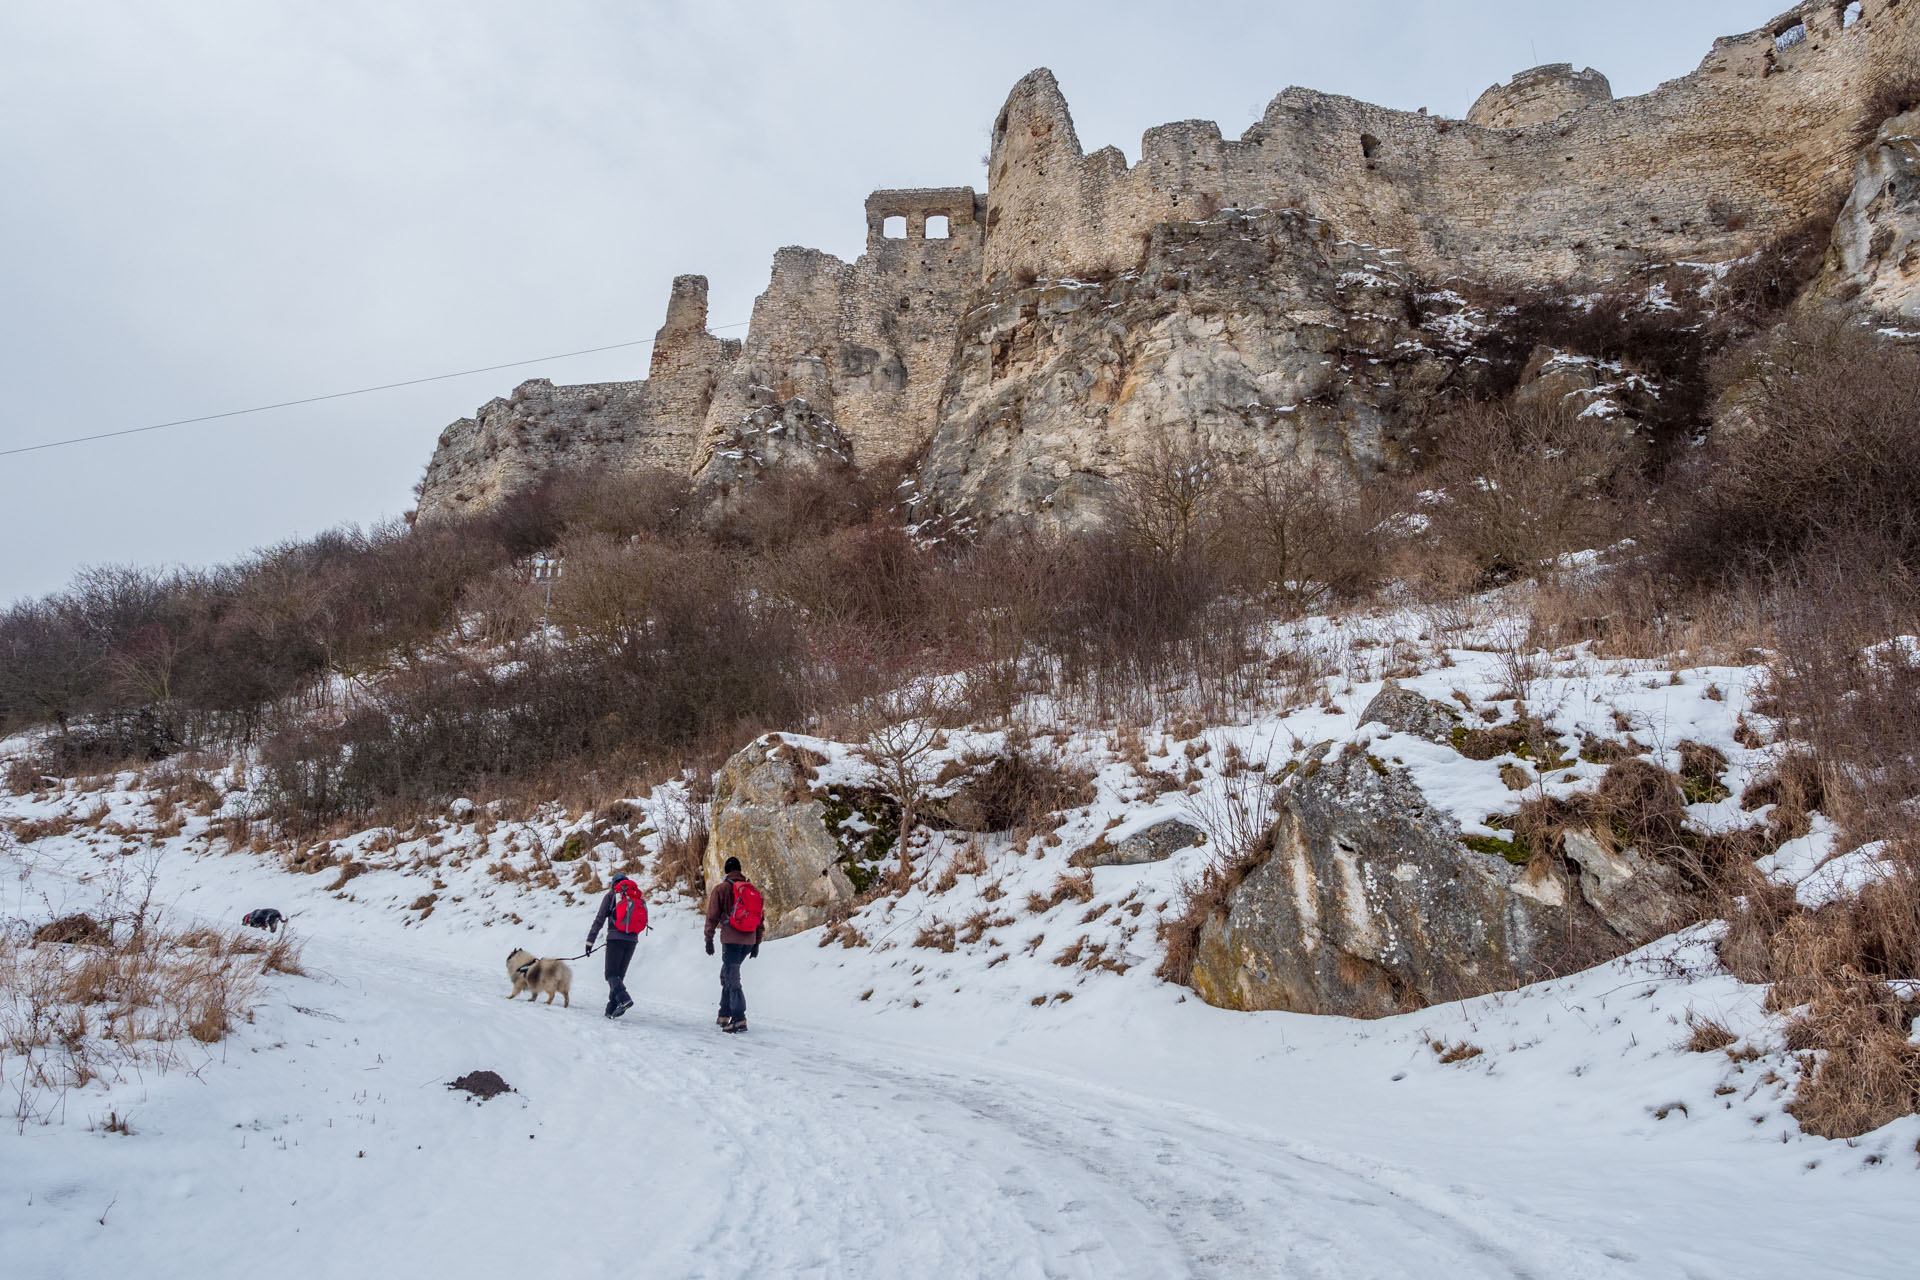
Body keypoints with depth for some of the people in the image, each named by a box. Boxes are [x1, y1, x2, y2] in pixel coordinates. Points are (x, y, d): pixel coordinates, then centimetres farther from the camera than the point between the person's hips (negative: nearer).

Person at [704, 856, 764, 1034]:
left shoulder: (721, 888, 0)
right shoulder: (754, 890, 14)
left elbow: (712, 916, -3)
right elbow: (761, 918, 15)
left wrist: (709, 939, 3)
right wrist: (756, 944, 20)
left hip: (731, 939, -5)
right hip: (749, 940, 6)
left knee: (732, 979, -6)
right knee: (727, 975, 20)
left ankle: (739, 1019, -16)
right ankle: (725, 1014, 20)